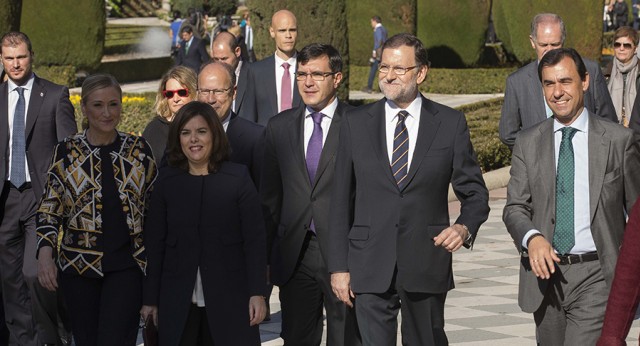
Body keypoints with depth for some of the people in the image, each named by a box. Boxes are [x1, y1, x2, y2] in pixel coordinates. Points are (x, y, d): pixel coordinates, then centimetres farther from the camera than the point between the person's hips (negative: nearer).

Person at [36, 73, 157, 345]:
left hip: (127, 264, -1)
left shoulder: (139, 149, 4)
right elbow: (49, 210, 3)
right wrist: (45, 252, -13)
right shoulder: (66, 151, 1)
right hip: (79, 265, 1)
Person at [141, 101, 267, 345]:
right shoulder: (167, 182, 4)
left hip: (229, 300, -1)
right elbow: (155, 242, 6)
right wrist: (151, 299, 4)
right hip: (177, 301, 2)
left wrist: (257, 293, -8)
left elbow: (254, 239, -2)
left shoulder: (238, 178, -1)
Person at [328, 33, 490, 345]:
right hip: (370, 269, 0)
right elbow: (341, 202, 6)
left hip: (427, 265, 0)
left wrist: (465, 227, -15)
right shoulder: (355, 124, 5)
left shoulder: (450, 124, 3)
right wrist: (338, 266, 1)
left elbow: (475, 193, 7)